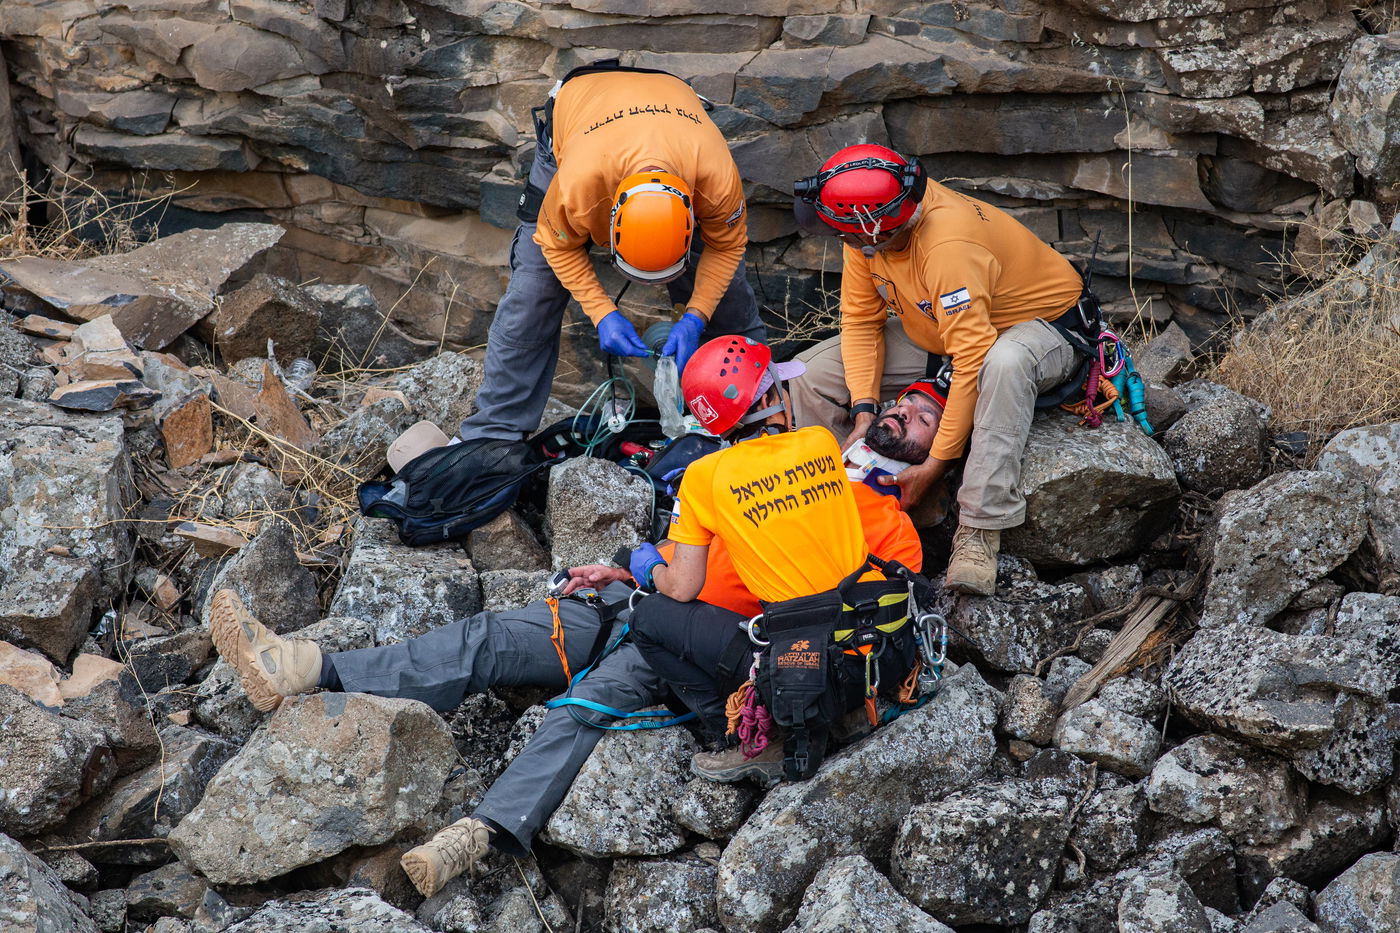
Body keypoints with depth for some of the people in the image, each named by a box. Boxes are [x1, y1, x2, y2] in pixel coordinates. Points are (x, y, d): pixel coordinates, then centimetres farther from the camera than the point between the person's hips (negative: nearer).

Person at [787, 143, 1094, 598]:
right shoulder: (865, 231, -16)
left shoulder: (947, 246, -39)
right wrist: (863, 410, -20)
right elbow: (861, 321, -7)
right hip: (939, 331, 7)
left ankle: (979, 531, -38)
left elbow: (972, 362, -38)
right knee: (812, 373, -7)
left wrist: (936, 464, -34)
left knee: (1004, 363, -45)